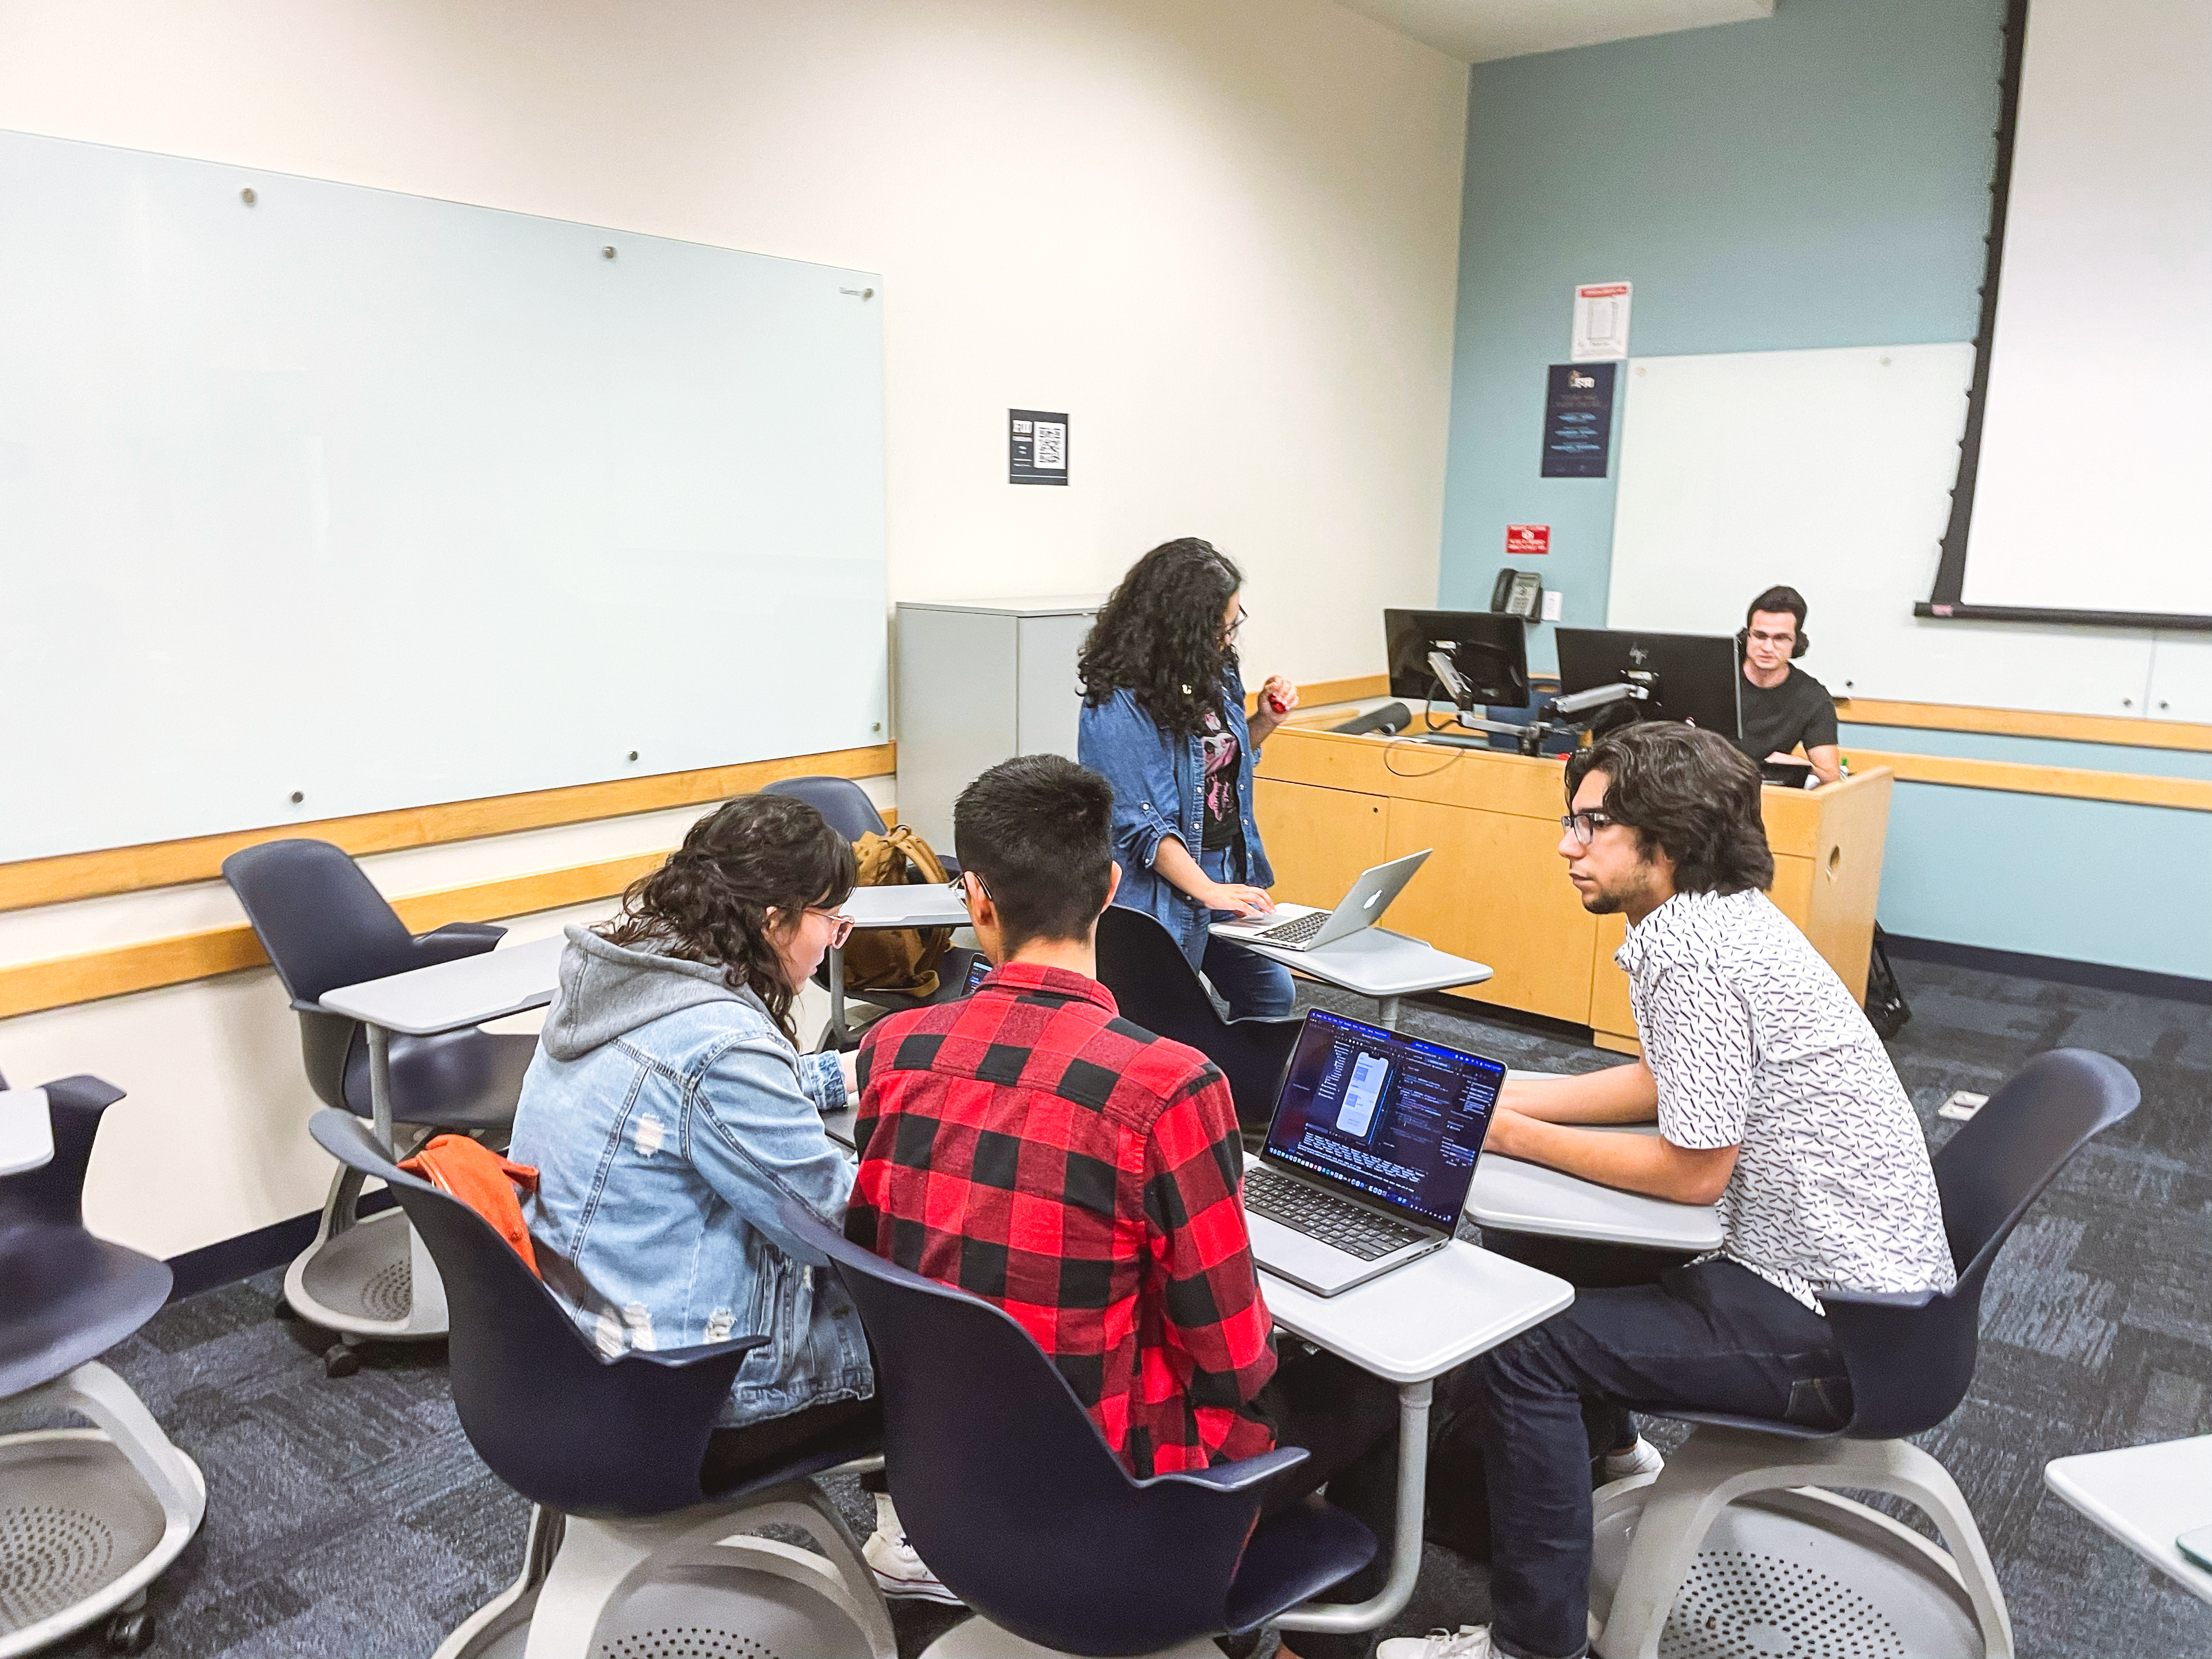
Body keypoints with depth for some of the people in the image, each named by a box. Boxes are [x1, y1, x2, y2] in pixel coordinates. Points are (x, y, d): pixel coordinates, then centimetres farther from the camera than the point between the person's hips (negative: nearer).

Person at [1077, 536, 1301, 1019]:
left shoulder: (1211, 674, 3)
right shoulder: (1115, 706, -21)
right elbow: (1138, 823, -22)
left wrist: (1264, 722, 2)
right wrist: (1209, 891, -25)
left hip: (1232, 870, 8)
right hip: (1164, 893, -8)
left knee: (1272, 994, 16)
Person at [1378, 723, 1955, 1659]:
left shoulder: (1691, 955, -26)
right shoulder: (1720, 916, 5)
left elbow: (1692, 1172, -21)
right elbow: (1666, 1085, 16)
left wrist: (1515, 1137, -11)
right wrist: (1492, 1097, 10)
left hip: (1832, 1325, -10)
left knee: (1518, 1352, -13)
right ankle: (1608, 1446, 44)